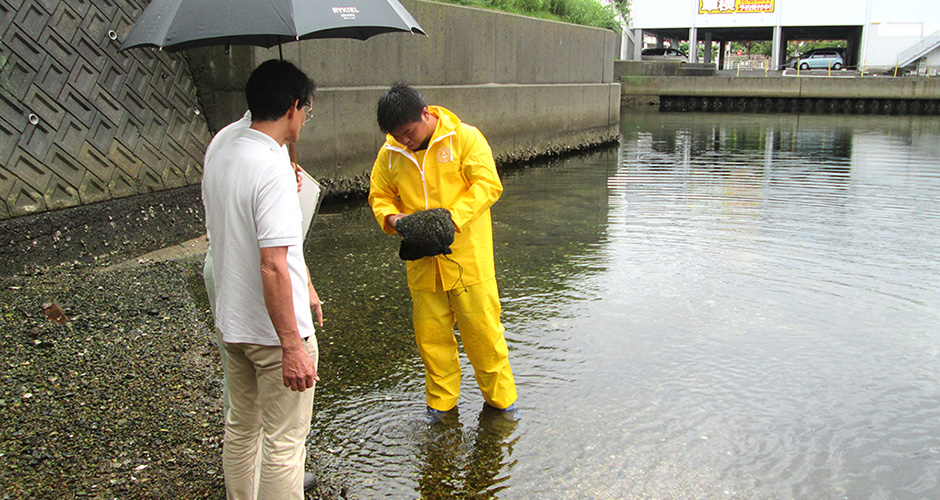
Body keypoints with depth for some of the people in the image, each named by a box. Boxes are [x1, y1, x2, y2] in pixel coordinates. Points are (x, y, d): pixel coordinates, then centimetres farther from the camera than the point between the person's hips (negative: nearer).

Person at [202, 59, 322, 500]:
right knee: (284, 445, 4)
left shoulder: (217, 155, 5)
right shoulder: (274, 168, -23)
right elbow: (273, 266, -28)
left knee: (241, 429, 23)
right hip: (275, 328, -9)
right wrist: (293, 346, -24)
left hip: (231, 321, 9)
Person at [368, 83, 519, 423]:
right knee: (430, 334, 10)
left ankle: (500, 396, 22)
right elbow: (379, 195, 14)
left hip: (467, 257, -4)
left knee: (482, 328, 3)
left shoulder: (464, 138, -7)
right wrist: (390, 217, -10)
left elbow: (488, 185, -13)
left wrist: (451, 217, -24)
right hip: (422, 263, 4)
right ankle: (442, 400, 28)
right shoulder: (390, 154, 5)